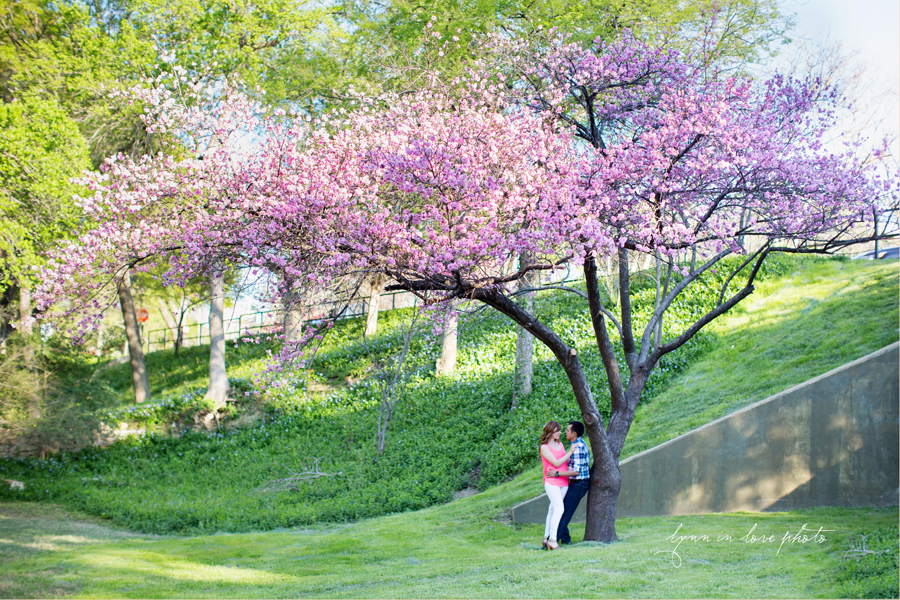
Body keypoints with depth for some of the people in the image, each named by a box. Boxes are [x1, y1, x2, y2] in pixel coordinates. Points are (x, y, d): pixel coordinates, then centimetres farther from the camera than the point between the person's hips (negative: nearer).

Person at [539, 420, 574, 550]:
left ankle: (546, 538, 14)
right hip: (551, 482, -7)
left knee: (553, 510, 9)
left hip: (563, 482, 7)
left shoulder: (560, 445, 16)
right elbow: (556, 463, -14)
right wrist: (570, 452, -11)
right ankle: (552, 539, -18)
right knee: (558, 509, -17)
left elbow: (567, 461, 24)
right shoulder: (544, 447, -7)